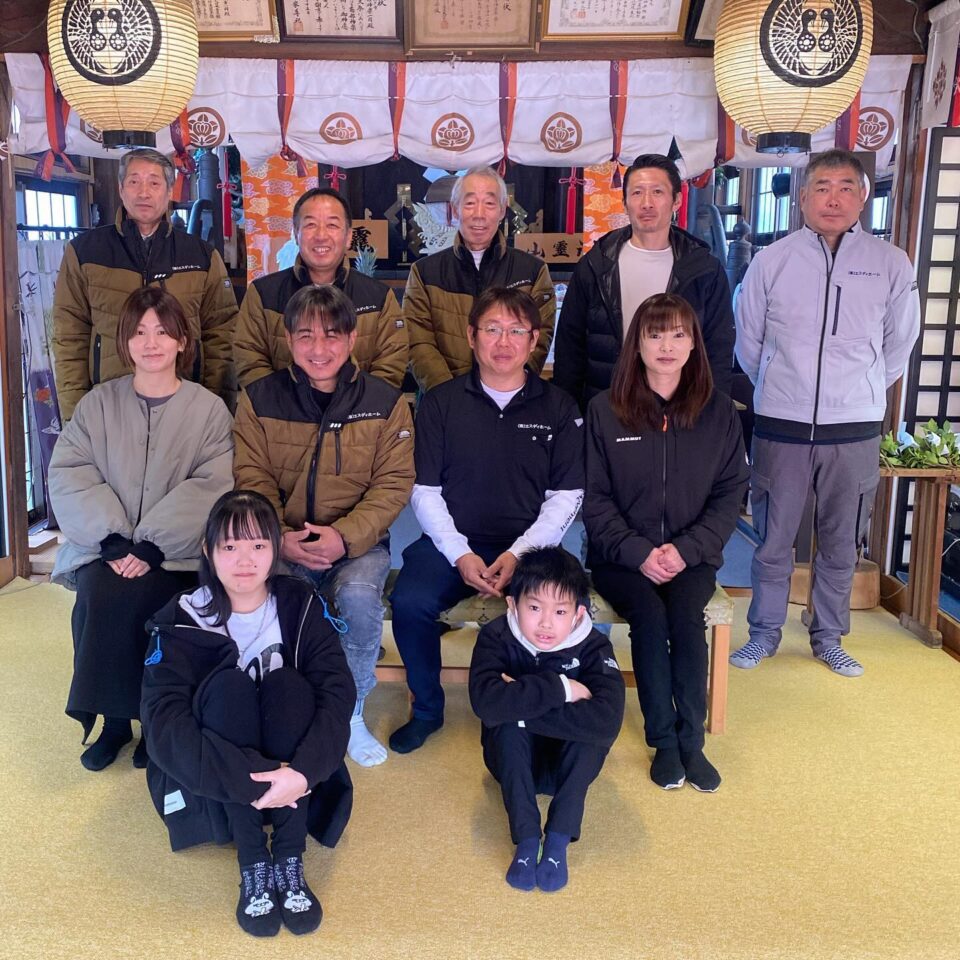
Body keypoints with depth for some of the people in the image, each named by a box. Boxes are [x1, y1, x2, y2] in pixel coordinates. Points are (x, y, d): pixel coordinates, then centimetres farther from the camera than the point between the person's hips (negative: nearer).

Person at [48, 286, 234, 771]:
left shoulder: (209, 409, 1)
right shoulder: (98, 404, 8)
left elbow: (209, 488, -10)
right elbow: (69, 475, -1)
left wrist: (150, 546, -20)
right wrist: (113, 540, -15)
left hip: (176, 554, -2)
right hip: (104, 548, 2)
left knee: (128, 599, -28)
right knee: (100, 596, -27)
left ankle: (127, 715, -5)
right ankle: (114, 717, -6)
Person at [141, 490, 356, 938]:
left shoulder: (301, 606, -7)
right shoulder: (181, 622, -12)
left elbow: (338, 692, -19)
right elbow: (163, 728, -23)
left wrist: (303, 772, -36)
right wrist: (251, 780, -35)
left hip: (289, 779, 1)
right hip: (212, 786, -1)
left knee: (288, 684, -26)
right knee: (228, 686, -27)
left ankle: (289, 863, -26)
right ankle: (253, 867, -28)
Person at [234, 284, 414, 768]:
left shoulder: (386, 402, 0)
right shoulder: (258, 399, 3)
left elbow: (393, 485, -4)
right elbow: (252, 479, 0)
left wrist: (345, 537, -19)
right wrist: (280, 538, -17)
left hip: (359, 544, -1)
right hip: (282, 545, 1)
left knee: (359, 597, -32)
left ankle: (350, 712, -5)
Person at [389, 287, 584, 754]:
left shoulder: (558, 407, 6)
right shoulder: (441, 403, 6)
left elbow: (566, 496, 2)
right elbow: (424, 491, 3)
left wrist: (519, 554, -12)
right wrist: (460, 554, -11)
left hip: (530, 545, 0)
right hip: (452, 541, 1)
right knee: (410, 603, -28)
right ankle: (426, 708, 0)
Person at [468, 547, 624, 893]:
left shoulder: (592, 647, -20)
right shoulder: (496, 638, -20)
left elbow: (607, 719, -39)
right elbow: (485, 702, -39)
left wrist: (521, 702, -37)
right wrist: (558, 689, -36)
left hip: (568, 764, 0)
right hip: (514, 762, 0)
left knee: (591, 726, -30)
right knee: (506, 721, -31)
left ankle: (558, 840, -22)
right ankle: (526, 839, -23)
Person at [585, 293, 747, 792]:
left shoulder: (718, 410, 4)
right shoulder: (604, 409, 1)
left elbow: (729, 494, 3)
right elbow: (595, 498, -1)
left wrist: (685, 549, -11)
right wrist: (639, 552, -14)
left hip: (692, 556, 1)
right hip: (621, 557, -1)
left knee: (686, 614, -28)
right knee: (648, 613, -28)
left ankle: (690, 740, -13)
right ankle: (664, 740, -12)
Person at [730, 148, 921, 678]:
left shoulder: (892, 265, -2)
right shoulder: (772, 261, -3)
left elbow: (899, 343, 11)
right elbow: (748, 341, 7)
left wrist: (861, 392, 14)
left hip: (855, 430, 1)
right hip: (781, 426, 0)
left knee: (840, 543, 12)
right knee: (773, 539, 9)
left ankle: (828, 637, 29)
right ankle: (764, 632, 26)